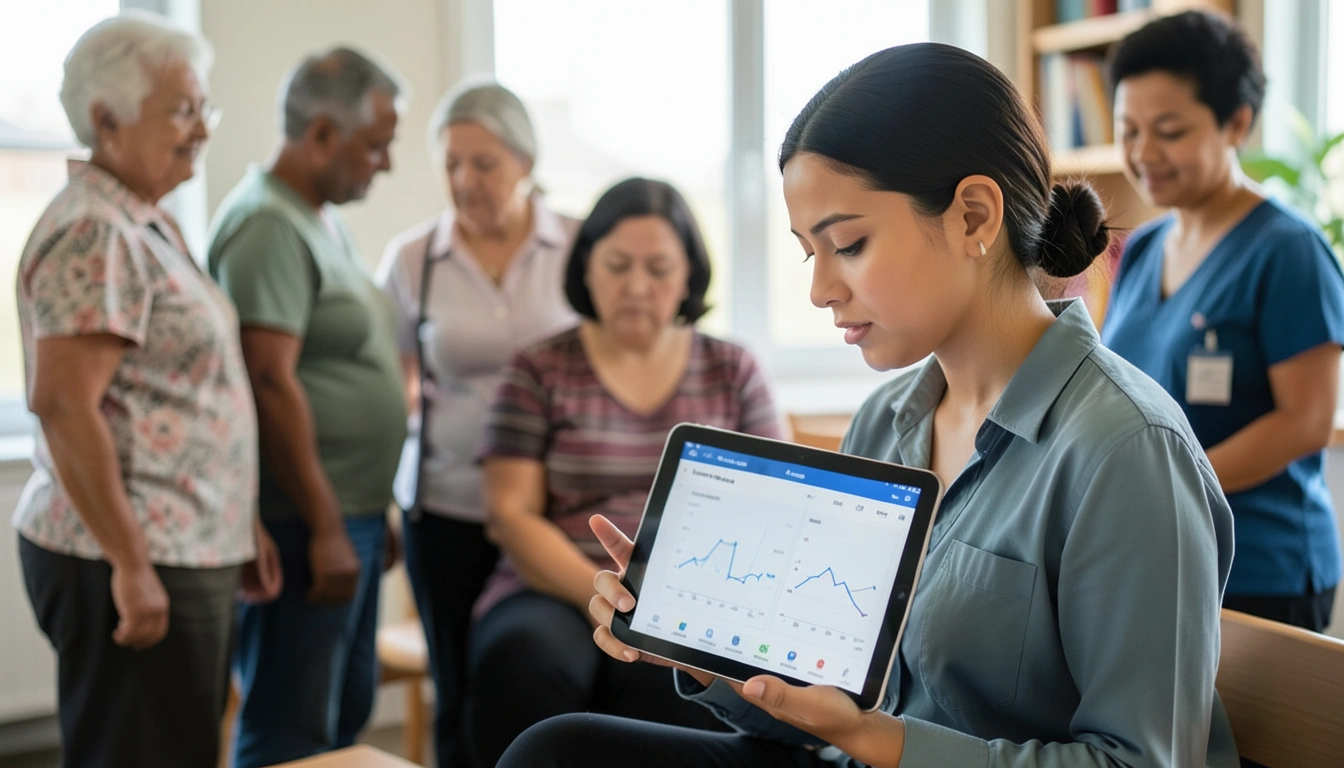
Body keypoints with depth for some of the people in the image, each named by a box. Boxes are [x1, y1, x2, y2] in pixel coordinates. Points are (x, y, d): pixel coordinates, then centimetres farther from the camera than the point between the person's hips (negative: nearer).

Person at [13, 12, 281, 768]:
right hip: (137, 564, -10)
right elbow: (63, 407, -22)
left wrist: (243, 525, 18)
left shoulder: (152, 224, 14)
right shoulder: (95, 235, -15)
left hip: (191, 555, 10)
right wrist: (131, 564, -21)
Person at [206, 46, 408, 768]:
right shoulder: (267, 226, -16)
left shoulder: (323, 220, 15)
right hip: (307, 522, -10)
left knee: (348, 710, 18)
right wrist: (325, 528, -19)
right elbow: (271, 383, -22)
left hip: (350, 515, 10)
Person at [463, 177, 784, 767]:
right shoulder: (539, 372, 9)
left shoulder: (733, 371, 14)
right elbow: (510, 513, 1)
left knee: (667, 673, -36)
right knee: (527, 662, -36)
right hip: (557, 592, 0)